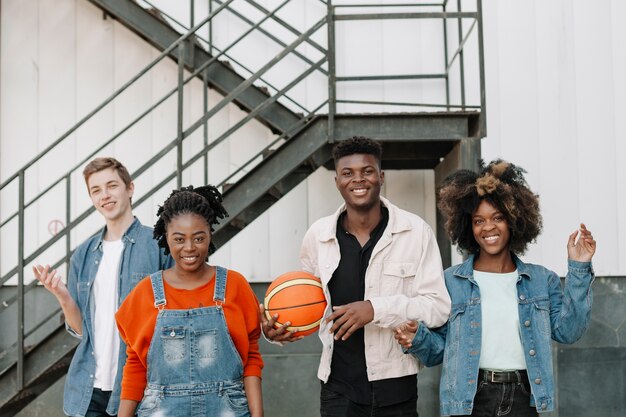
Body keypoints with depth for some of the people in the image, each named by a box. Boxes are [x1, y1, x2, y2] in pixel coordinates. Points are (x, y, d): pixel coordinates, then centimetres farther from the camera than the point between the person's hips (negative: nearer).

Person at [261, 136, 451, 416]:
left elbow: (438, 306, -10)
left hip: (396, 388, -1)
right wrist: (279, 329, -5)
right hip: (338, 390, 2)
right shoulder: (317, 236, 2)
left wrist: (376, 309, -22)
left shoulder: (415, 231, -6)